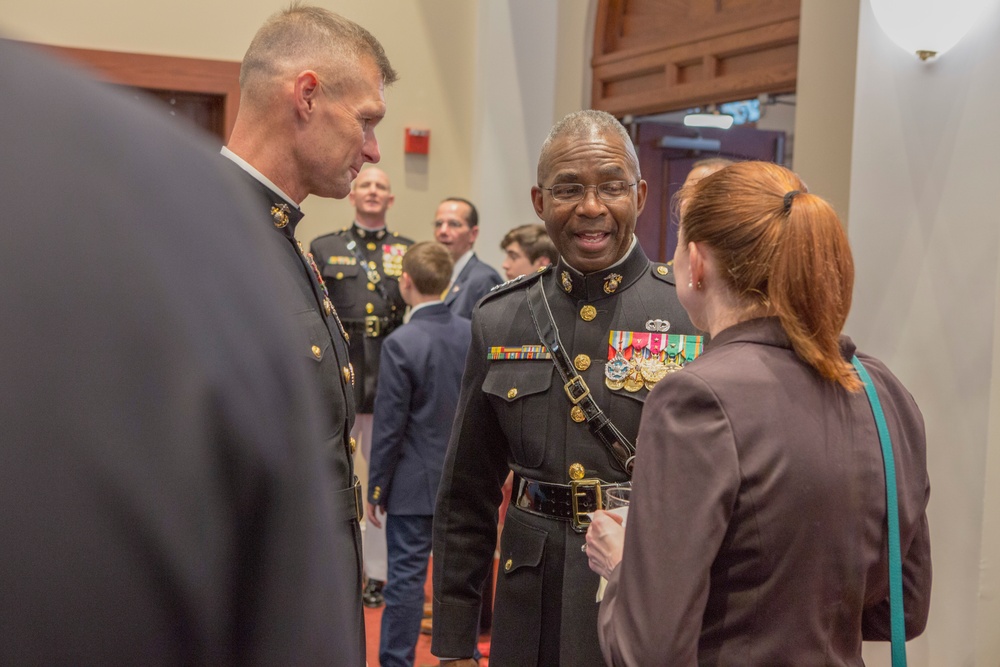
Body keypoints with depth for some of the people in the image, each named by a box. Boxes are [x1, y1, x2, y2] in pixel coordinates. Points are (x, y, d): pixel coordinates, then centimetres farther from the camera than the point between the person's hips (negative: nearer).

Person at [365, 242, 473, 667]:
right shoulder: (472, 333, -2)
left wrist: (375, 488, -3)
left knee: (406, 575, 3)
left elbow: (389, 425, -13)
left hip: (413, 483, -5)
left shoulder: (401, 343, -16)